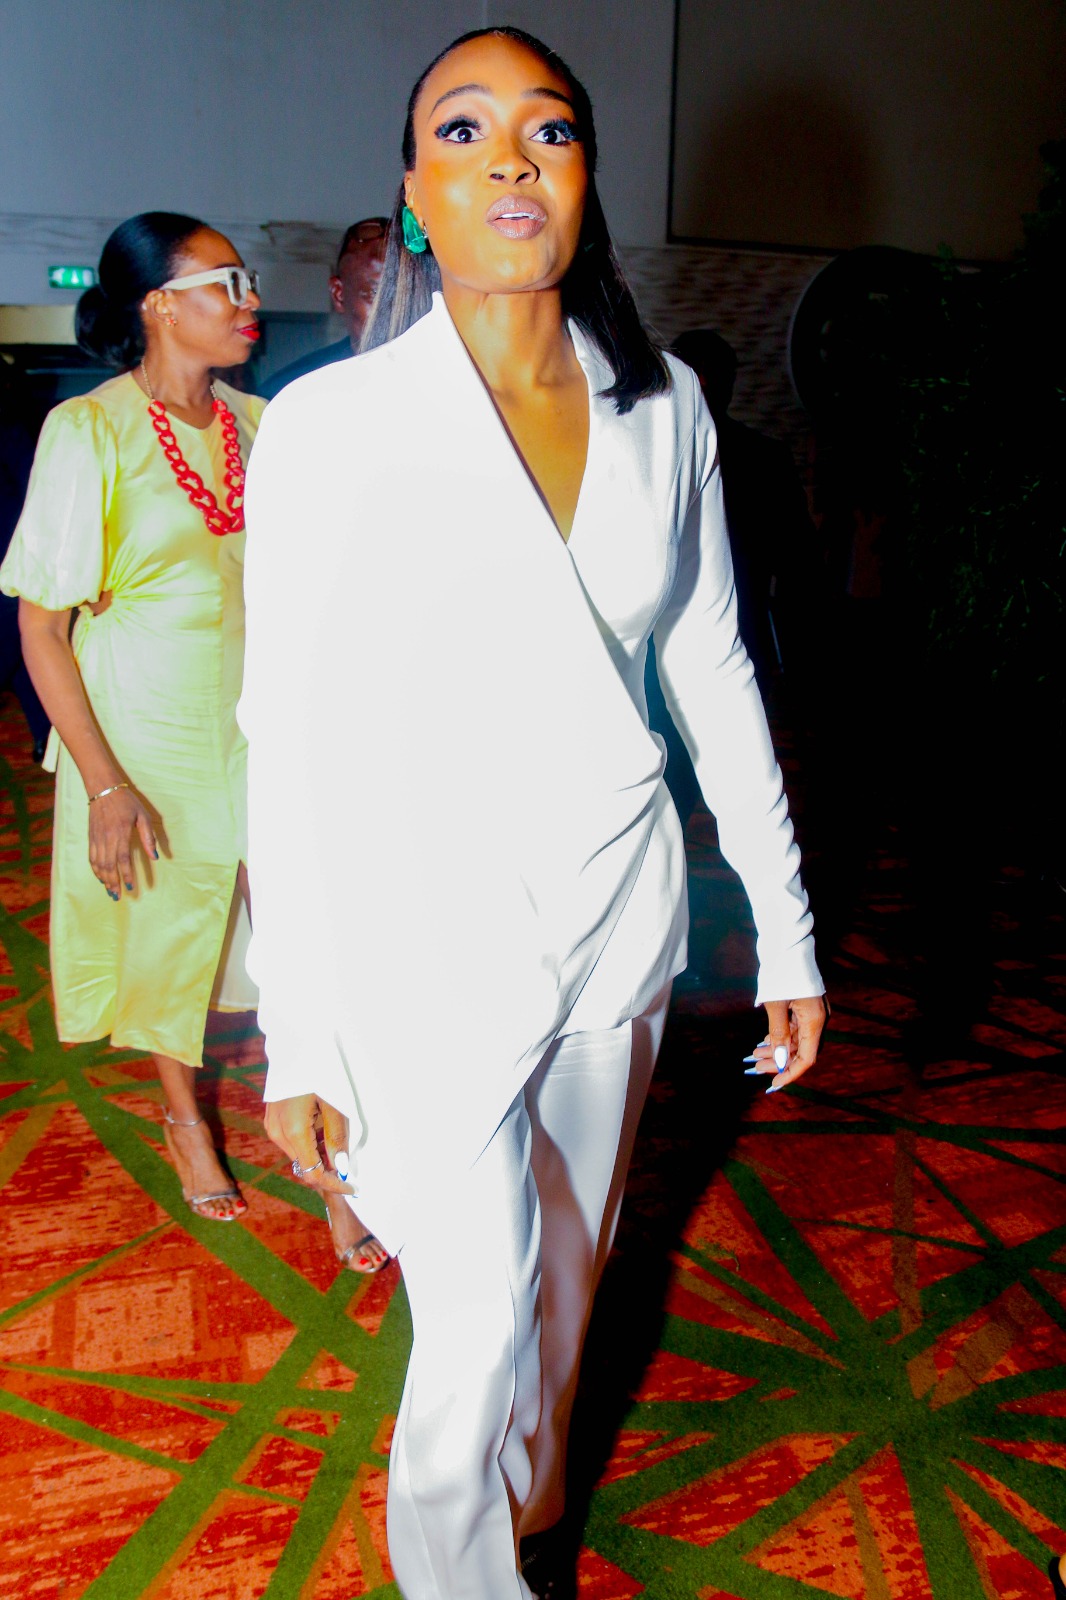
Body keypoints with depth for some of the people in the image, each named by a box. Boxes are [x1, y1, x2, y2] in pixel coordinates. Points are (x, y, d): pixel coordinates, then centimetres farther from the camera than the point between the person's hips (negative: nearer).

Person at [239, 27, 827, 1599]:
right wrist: (296, 1042, -8)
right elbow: (290, 749, -9)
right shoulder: (329, 425, -11)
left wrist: (786, 928, 7)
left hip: (619, 920, 4)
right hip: (430, 945, -4)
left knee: (567, 1263, 23)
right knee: (478, 1323, 4)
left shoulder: (664, 408, 1)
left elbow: (714, 674, 6)